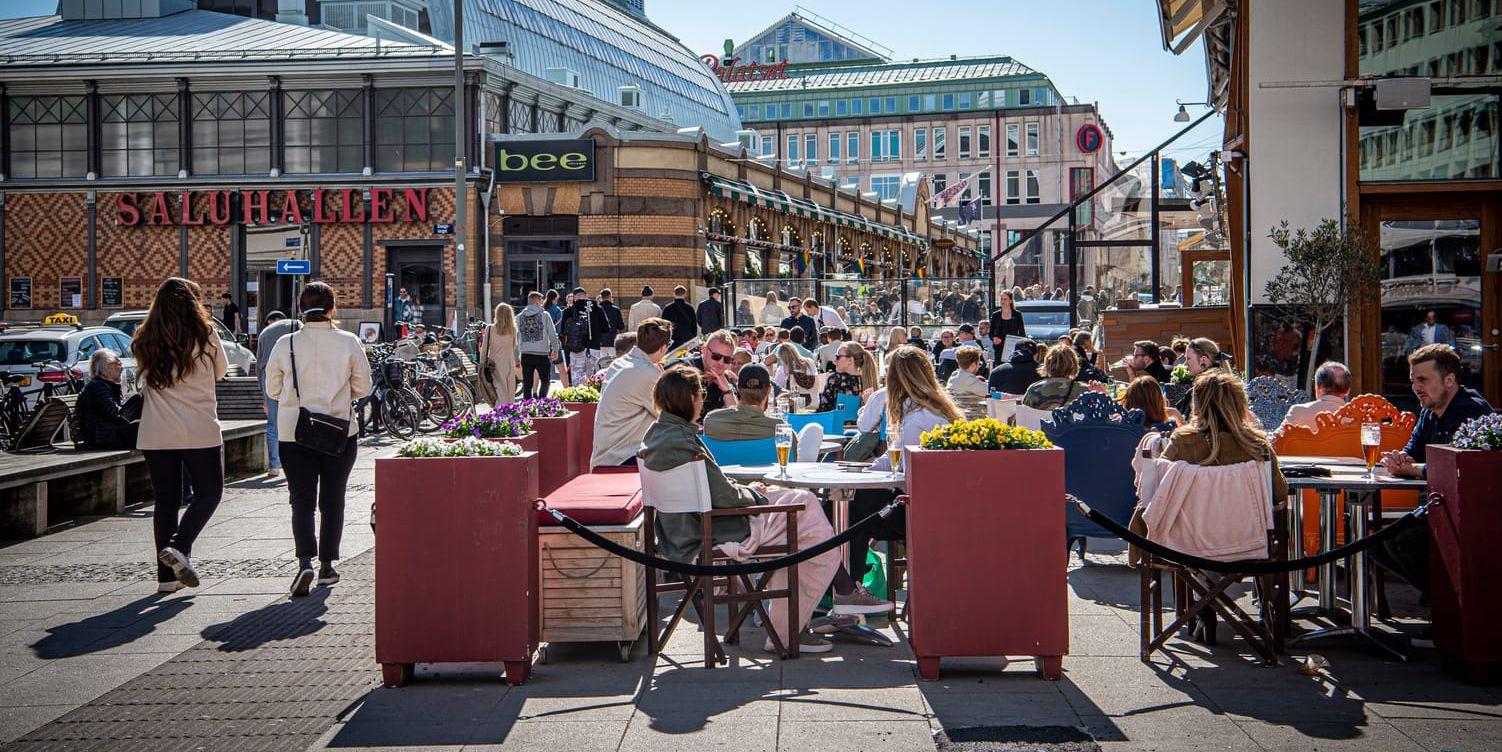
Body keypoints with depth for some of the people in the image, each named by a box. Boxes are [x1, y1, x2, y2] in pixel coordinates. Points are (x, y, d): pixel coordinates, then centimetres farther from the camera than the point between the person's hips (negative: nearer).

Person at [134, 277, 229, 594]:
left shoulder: (145, 342, 4)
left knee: (165, 501, 10)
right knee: (208, 493, 10)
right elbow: (221, 371, 8)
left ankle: (167, 575, 10)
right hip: (199, 431, -4)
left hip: (155, 434, 4)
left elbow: (143, 381, 14)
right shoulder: (204, 336, -6)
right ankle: (179, 547, -12)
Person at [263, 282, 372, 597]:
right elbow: (363, 388, 1)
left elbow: (272, 389, 7)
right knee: (332, 500, 12)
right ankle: (327, 565, 19)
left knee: (302, 500, 2)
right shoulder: (349, 342, -6)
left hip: (294, 433, 0)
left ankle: (305, 562, -16)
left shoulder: (285, 344, -3)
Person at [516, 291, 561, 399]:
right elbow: (553, 334, -3)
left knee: (527, 383, 8)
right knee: (545, 380, 11)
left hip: (525, 354, 3)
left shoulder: (519, 317, 7)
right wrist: (555, 350, 10)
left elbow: (515, 338, 7)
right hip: (542, 354, -3)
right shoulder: (544, 314, -1)